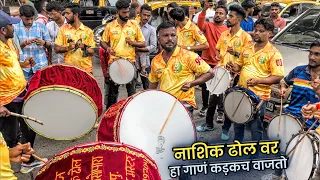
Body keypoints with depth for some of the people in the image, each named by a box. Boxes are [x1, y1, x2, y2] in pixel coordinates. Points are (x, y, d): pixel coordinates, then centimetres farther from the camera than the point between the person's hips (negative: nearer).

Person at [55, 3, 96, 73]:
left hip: (86, 69, 0)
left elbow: (92, 52, 3)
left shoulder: (88, 31, 1)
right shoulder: (63, 29, 4)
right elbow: (56, 49, 3)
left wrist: (84, 47, -17)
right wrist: (67, 48, -15)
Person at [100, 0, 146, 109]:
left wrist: (133, 43, -14)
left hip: (130, 62, 0)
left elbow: (143, 43, 5)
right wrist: (108, 48, -11)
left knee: (131, 91, 6)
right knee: (112, 91, 10)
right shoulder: (110, 26, 1)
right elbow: (103, 42, 10)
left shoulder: (134, 25, 0)